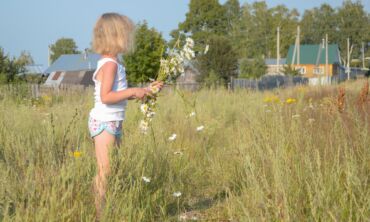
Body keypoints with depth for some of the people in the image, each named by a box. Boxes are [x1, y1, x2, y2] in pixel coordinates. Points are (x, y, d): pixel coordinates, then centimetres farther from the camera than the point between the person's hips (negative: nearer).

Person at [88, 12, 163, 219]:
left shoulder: (113, 63, 14)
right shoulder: (110, 63, -16)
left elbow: (121, 94, 21)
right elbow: (106, 96, -24)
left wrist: (146, 89, 18)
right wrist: (132, 92, -21)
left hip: (113, 123, 10)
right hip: (104, 122, -10)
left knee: (115, 169, 13)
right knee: (105, 172, -8)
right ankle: (100, 214, -4)